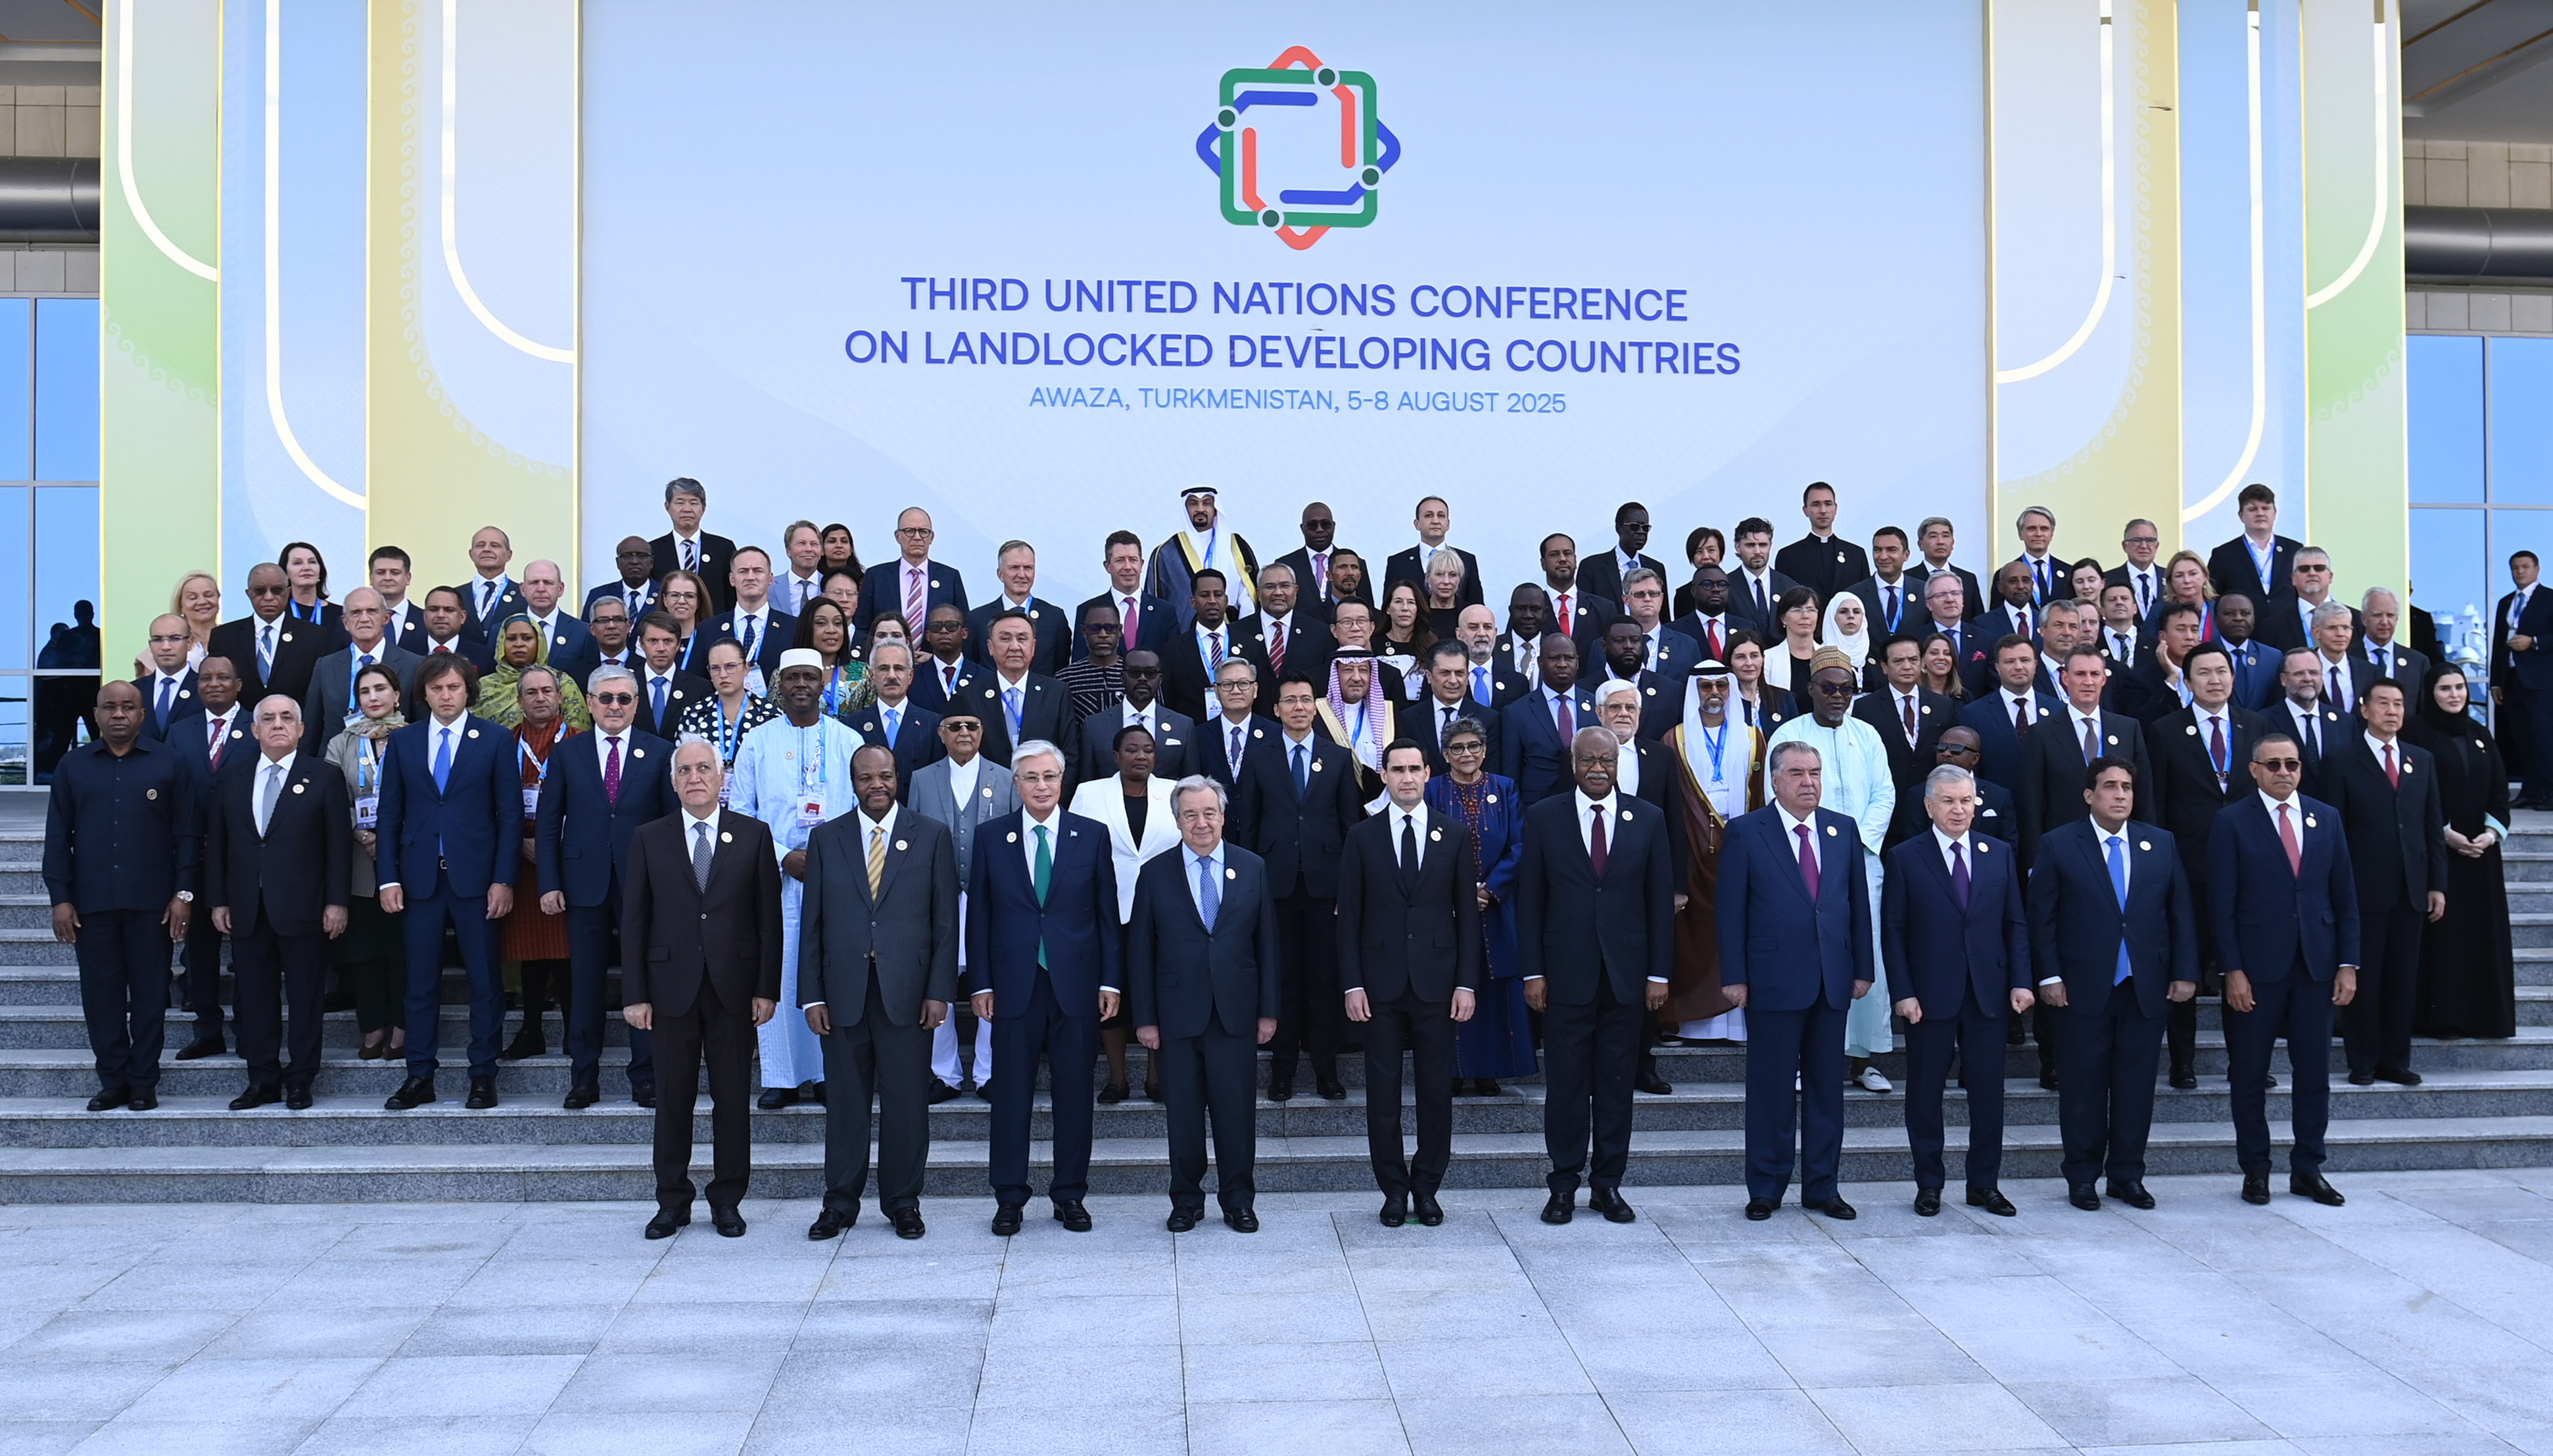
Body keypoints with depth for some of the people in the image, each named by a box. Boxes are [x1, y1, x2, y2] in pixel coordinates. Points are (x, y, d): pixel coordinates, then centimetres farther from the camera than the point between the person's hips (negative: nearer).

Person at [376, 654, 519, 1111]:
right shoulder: (403, 742, 9)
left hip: (476, 877, -2)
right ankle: (420, 1077, 14)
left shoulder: (496, 739, 2)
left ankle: (483, 1074, 11)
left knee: (485, 980, 2)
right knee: (421, 981, 6)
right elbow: (390, 814, 9)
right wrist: (388, 878, 0)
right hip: (420, 879, 2)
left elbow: (510, 814, 0)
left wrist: (504, 879, -6)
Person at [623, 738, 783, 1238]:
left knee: (732, 1098, 5)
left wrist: (767, 988, -4)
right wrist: (634, 994, -3)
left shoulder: (754, 835, 4)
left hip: (734, 987, 0)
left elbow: (769, 916, 2)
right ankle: (672, 1202, 18)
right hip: (672, 986, 0)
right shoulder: (648, 839, 5)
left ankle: (727, 1201, 17)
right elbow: (634, 921, 3)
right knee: (674, 1098, 6)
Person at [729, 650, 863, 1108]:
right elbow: (739, 812, 5)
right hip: (775, 875, 0)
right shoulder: (757, 742, 8)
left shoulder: (848, 741, 9)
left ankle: (829, 1074, 8)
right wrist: (784, 856, -7)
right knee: (776, 974, -3)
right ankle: (781, 1078, 4)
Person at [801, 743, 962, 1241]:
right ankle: (840, 1203, 18)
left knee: (907, 1102, 4)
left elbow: (946, 920, 2)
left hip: (907, 991, -1)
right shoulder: (825, 838, 8)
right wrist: (811, 995, 0)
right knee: (845, 1102, 7)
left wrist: (940, 991, -5)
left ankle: (903, 1202, 17)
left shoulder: (932, 836, 5)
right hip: (843, 992, 1)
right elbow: (811, 922, 6)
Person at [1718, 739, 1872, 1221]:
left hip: (1832, 982, 4)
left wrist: (1863, 968, 6)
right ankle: (1765, 1189, 13)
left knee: (1827, 1088, 10)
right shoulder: (1745, 832, -3)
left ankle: (1821, 1187, 20)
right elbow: (1731, 910, -4)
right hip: (1773, 980, -4)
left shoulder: (1844, 830, 9)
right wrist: (1734, 977, -9)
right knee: (1771, 1089, 3)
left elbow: (1858, 903, 11)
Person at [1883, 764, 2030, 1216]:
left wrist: (2021, 981, -1)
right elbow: (1893, 930, -2)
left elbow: (2015, 924, 10)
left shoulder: (2000, 855, 9)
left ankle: (1985, 1184, 18)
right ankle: (1929, 1185, 16)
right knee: (1925, 1093, 4)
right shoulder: (1905, 858, -1)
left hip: (1988, 993, 3)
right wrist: (1904, 992, -10)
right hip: (1929, 996, -2)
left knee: (1988, 1092, 6)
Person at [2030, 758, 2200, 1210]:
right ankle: (2082, 1177, 13)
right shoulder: (2059, 846, -1)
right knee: (2083, 1084, 3)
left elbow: (2182, 912, 9)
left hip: (2147, 987, 3)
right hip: (2083, 988, -3)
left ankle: (2127, 1174, 18)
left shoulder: (2162, 844, 9)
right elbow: (2042, 916, -3)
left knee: (2137, 1083, 7)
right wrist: (2049, 977, -9)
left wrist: (2185, 972, 2)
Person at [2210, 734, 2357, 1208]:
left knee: (2314, 1071, 6)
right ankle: (2255, 1169, 15)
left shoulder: (2326, 819, 9)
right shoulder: (2232, 822, -2)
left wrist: (2348, 963, 3)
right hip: (2257, 967, -3)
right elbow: (2221, 904, -5)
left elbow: (2345, 897, 10)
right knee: (2250, 1074, 4)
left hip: (2316, 966, 3)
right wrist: (2233, 970, -11)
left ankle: (2307, 1168, 17)